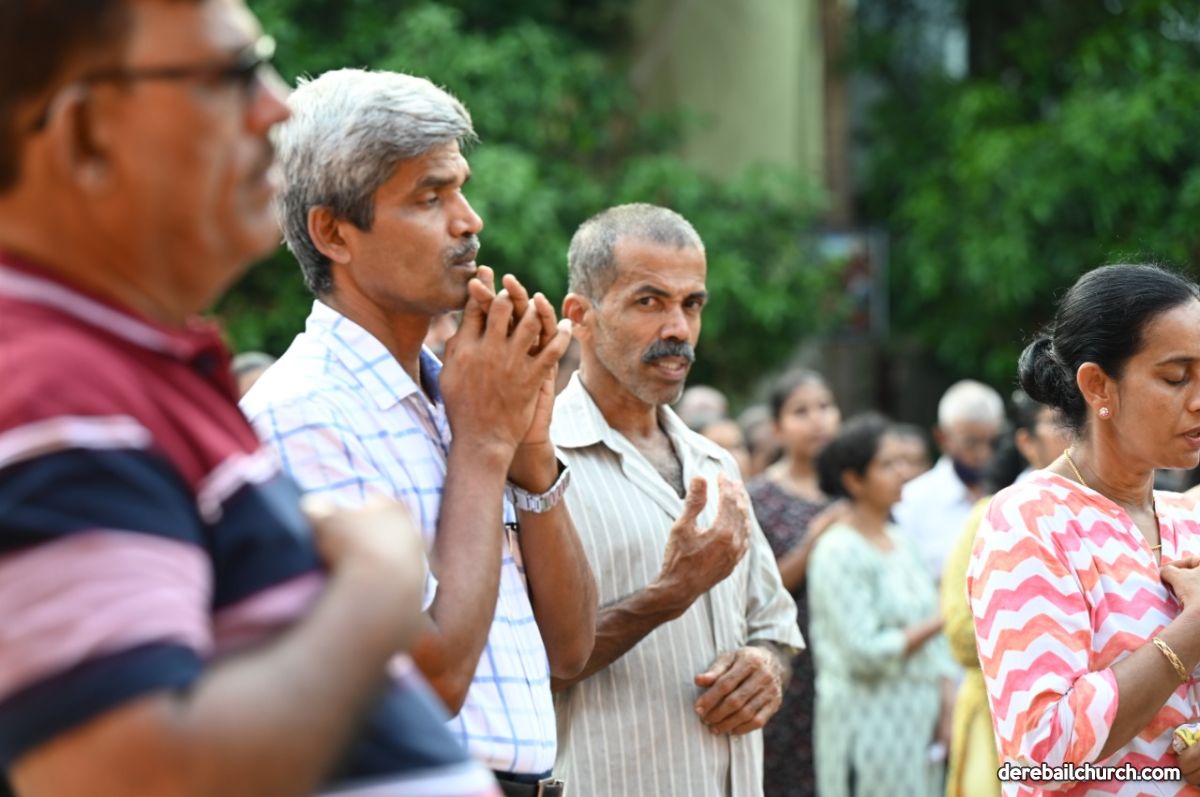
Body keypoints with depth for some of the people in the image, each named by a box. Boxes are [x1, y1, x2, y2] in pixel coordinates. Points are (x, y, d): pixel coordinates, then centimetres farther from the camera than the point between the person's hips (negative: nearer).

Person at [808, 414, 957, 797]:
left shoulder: (899, 542, 14)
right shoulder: (838, 552, -10)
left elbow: (930, 637, 15)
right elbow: (864, 652, -16)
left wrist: (946, 701, 4)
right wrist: (939, 621, -10)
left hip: (920, 719, 7)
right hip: (870, 726, -7)